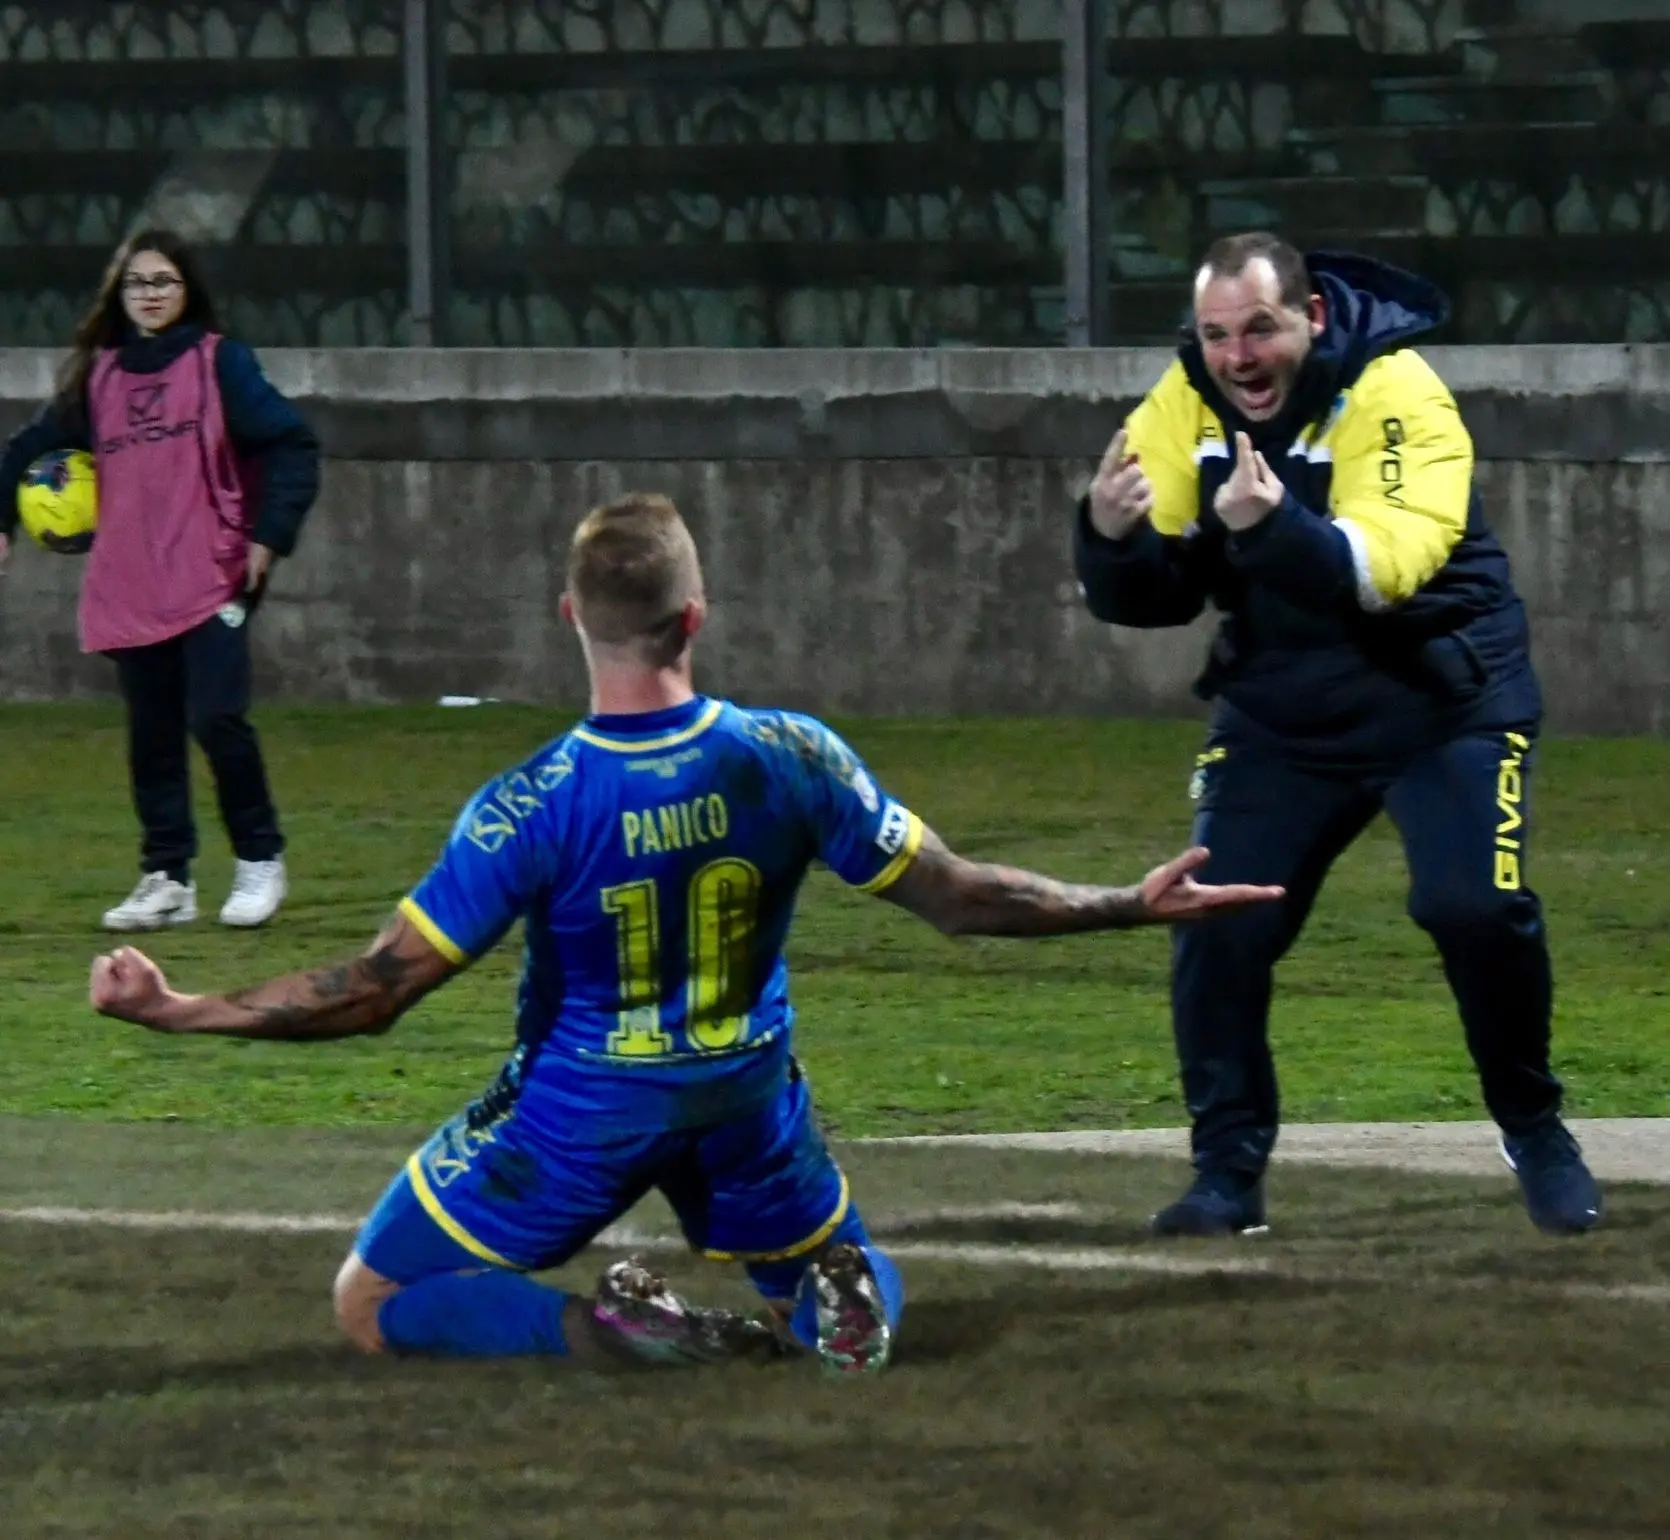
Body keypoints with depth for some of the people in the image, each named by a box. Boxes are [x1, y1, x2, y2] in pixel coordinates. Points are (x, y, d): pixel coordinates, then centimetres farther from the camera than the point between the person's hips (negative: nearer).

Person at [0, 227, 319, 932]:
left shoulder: (219, 362, -1)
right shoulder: (96, 376, 10)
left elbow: (290, 444, -3)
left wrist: (270, 535, -9)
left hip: (213, 577, -4)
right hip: (130, 588, 4)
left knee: (216, 717, -13)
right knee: (152, 735, 6)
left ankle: (260, 860, 3)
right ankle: (166, 880, 13)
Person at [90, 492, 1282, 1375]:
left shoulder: (528, 809, -25)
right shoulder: (790, 760, -18)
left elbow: (375, 993, -22)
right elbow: (961, 900, -9)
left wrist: (179, 1012, -17)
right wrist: (1137, 907, 4)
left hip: (579, 1116, -3)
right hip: (742, 1101, 3)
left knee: (372, 1306, 11)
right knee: (851, 1290, 30)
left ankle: (612, 1331, -14)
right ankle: (830, 1306, -9)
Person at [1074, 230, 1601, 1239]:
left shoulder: (1395, 397, -23)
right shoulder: (1183, 408, -8)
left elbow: (1384, 568, -36)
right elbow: (1149, 599, -9)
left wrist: (1271, 527, -52)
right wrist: (1112, 539, -31)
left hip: (1445, 702, -4)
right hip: (1278, 714, 4)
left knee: (1477, 910, -19)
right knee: (1217, 925, -8)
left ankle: (1537, 1135, 4)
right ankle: (1229, 1173, 7)